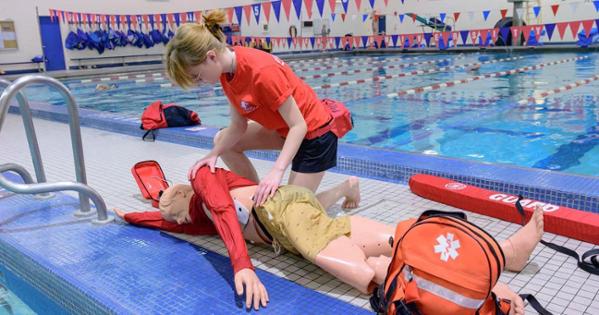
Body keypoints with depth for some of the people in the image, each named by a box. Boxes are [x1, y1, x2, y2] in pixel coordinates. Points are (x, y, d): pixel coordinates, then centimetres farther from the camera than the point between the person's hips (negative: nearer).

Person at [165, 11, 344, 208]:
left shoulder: (262, 72, -33)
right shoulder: (228, 68, -8)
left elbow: (298, 126, -28)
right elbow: (238, 126, -3)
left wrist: (277, 171, -37)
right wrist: (214, 154, -16)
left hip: (313, 131, -8)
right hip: (283, 127, 8)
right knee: (222, 140, 7)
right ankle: (261, 195, 13)